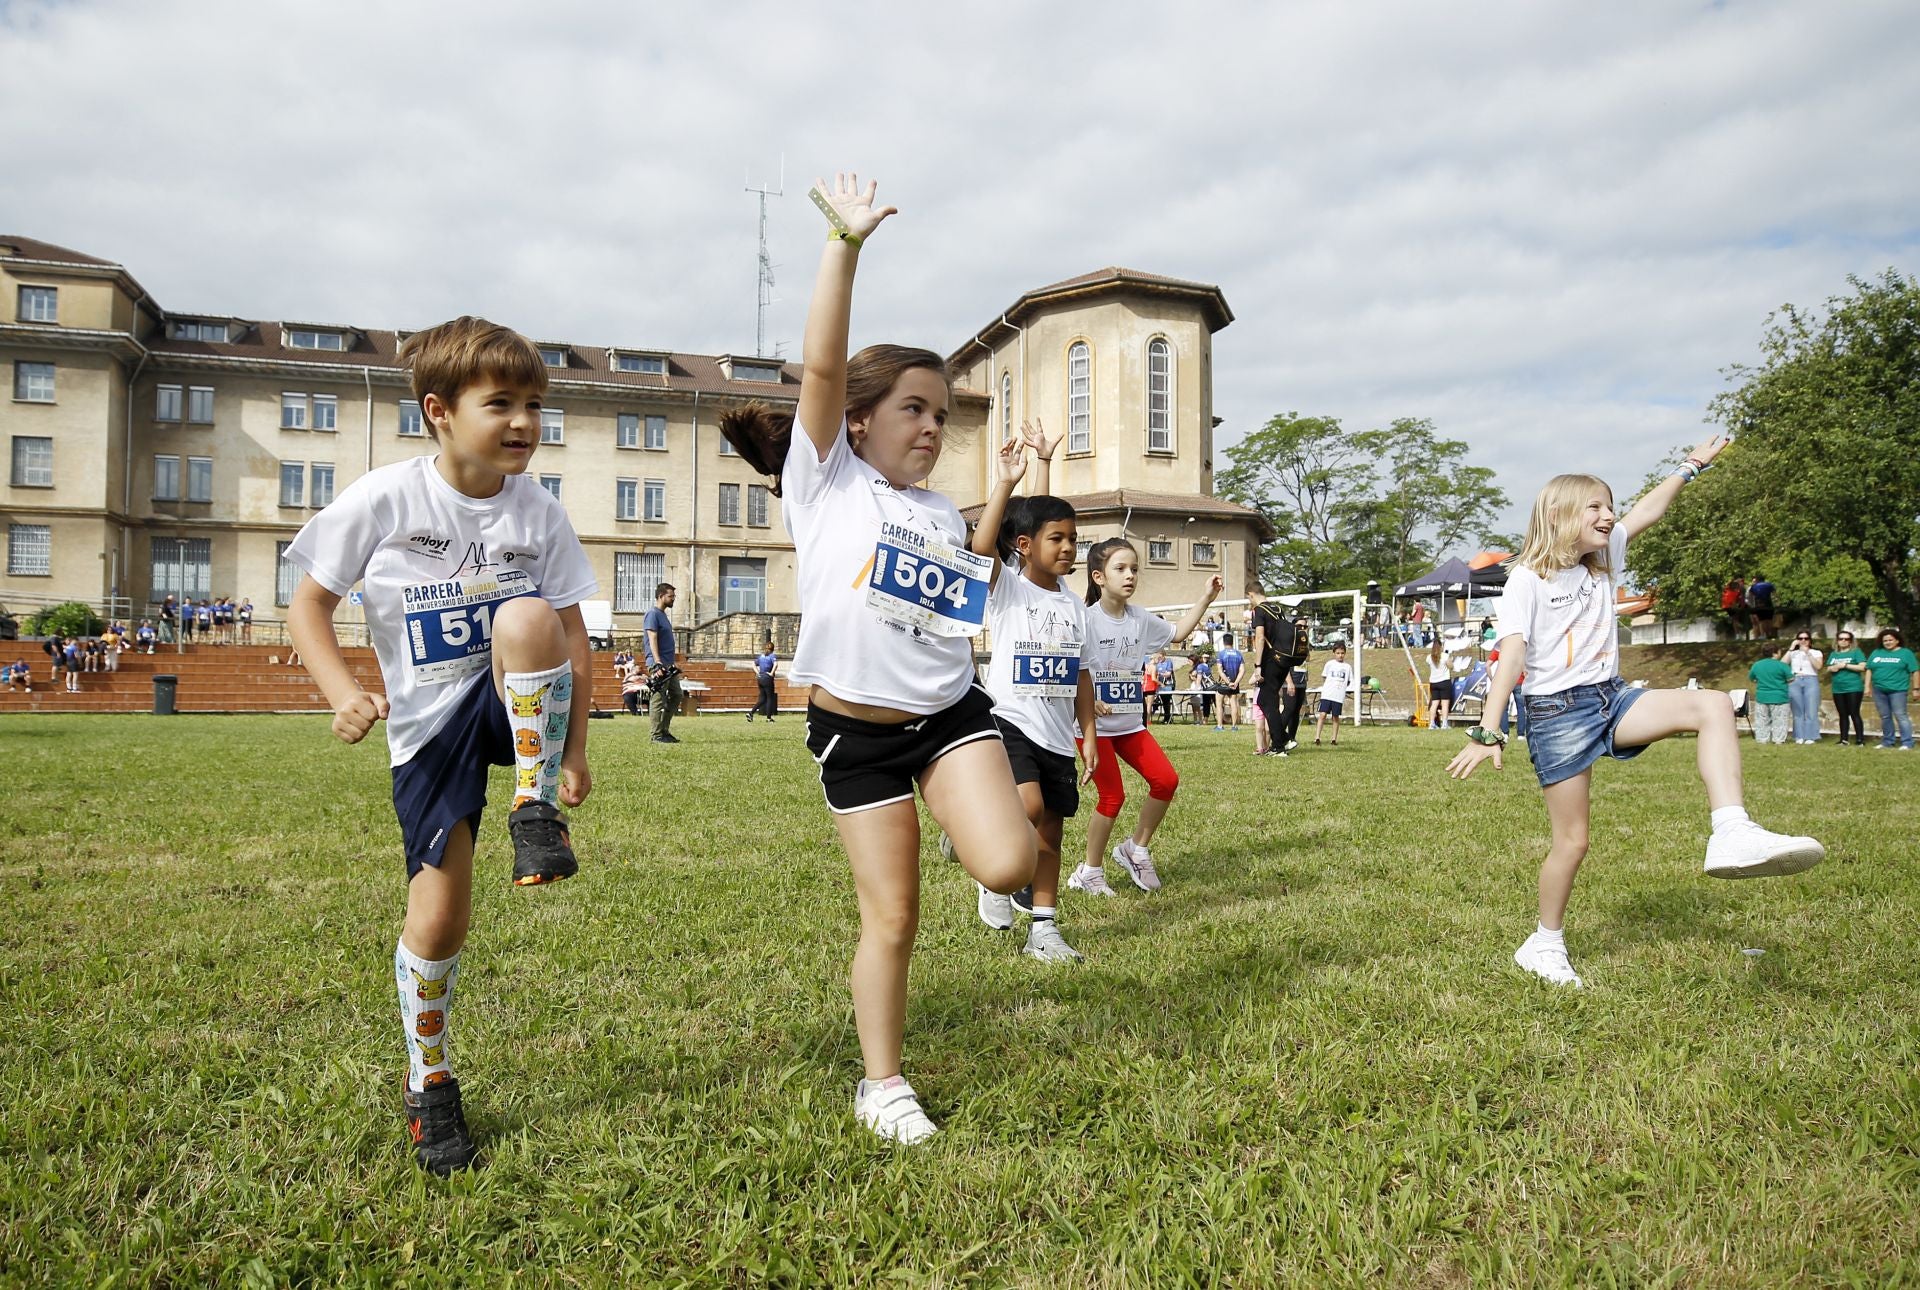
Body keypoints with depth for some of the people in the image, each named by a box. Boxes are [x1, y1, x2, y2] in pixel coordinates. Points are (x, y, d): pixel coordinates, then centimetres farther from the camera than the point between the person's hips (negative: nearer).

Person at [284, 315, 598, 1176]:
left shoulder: (539, 513, -4)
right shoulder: (383, 500, -9)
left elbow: (574, 642, 0)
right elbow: (309, 604, -2)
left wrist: (575, 750, -3)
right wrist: (343, 692, -19)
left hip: (517, 705, 1)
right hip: (428, 724, 0)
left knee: (527, 618, -34)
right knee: (439, 911, -4)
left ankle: (536, 813, -19)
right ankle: (428, 1084, 22)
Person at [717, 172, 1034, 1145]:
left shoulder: (943, 512, 12)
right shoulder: (825, 480, -3)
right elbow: (823, 365, -16)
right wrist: (847, 242, -20)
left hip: (951, 710, 4)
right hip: (855, 728, -3)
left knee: (1007, 867, -19)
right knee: (891, 918, 3)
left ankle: (998, 822, 18)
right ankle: (882, 1085, 25)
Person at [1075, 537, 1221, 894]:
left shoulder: (1140, 620, 4)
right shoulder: (1085, 620, -15)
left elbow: (1177, 633, 22)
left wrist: (1206, 599, 15)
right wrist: (1086, 700, -26)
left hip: (1130, 723, 6)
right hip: (1094, 724, -6)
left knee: (1166, 780, -2)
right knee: (1112, 796, -5)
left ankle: (1137, 848, 19)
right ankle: (1089, 873, 13)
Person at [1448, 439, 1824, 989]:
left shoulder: (1602, 560, 12)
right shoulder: (1528, 578, -9)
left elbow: (1648, 511, 25)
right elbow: (1512, 654, -17)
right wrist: (1487, 732, -22)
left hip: (1612, 697, 7)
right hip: (1557, 712, -6)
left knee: (1712, 705, -20)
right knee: (1572, 841, -1)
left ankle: (1731, 835, -30)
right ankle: (1544, 945, 19)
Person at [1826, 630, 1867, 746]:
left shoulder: (1856, 652, 0)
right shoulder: (1833, 654, 16)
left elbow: (1862, 667, -10)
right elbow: (1828, 669, 16)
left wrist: (1844, 665, -11)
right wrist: (1833, 668, -7)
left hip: (1854, 688, -5)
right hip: (1838, 689, 5)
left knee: (1854, 714, -6)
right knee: (1843, 715, 9)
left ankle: (1860, 740, -3)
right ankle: (1843, 739, 12)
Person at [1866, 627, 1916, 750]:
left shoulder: (1906, 653, 2)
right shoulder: (1876, 653, 13)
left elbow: (1914, 671, -1)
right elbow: (1869, 670, 14)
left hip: (1898, 690, -4)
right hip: (1879, 691, 5)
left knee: (1900, 716, -7)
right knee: (1885, 717, 11)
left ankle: (1907, 744, -6)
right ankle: (1888, 742, 19)